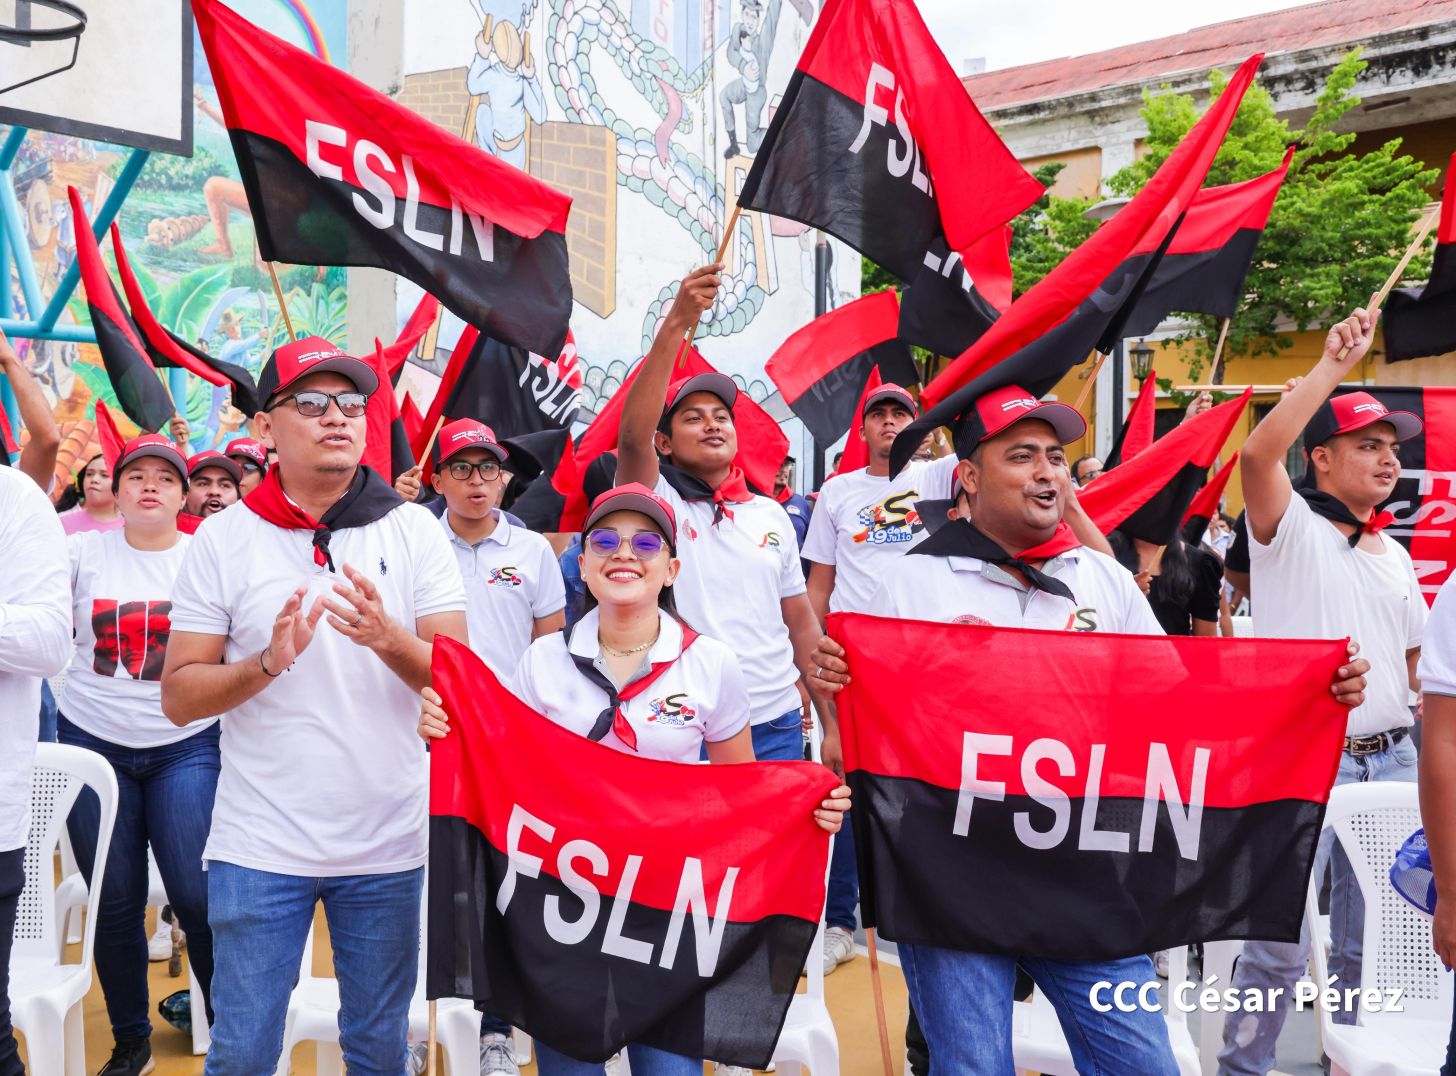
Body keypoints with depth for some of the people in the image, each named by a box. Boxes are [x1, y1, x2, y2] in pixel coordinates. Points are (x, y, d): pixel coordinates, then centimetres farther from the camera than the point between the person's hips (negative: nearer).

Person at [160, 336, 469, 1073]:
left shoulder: (415, 531, 0)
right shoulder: (222, 539, -1)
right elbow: (179, 697, -2)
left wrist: (389, 639, -24)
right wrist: (268, 662, -20)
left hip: (387, 843, 1)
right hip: (258, 846, 0)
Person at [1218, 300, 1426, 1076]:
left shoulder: (1393, 555, 15)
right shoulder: (1290, 528, -4)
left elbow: (1413, 657, 21)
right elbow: (1258, 452, -24)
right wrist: (1332, 366, -20)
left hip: (1389, 760, 6)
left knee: (1370, 940, 14)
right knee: (1281, 940, -4)